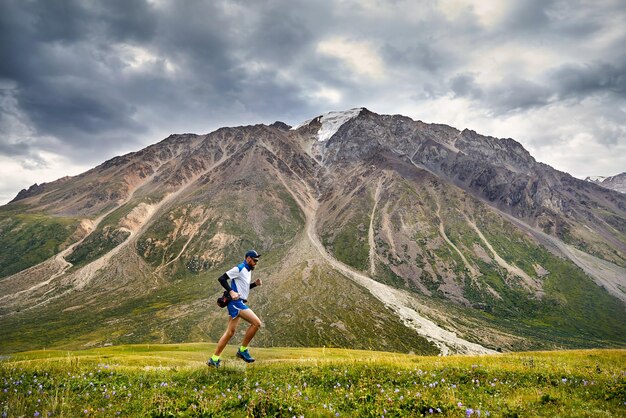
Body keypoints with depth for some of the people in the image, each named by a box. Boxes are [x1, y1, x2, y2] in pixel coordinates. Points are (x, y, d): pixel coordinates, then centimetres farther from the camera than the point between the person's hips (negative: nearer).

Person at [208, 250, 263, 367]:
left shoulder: (248, 271, 18)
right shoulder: (239, 268, -10)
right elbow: (222, 279, -15)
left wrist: (255, 284, 12)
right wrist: (231, 292, -24)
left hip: (238, 303, 10)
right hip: (236, 302, -10)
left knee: (230, 332, 9)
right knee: (256, 323, -13)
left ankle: (214, 359, 12)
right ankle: (243, 350, -2)